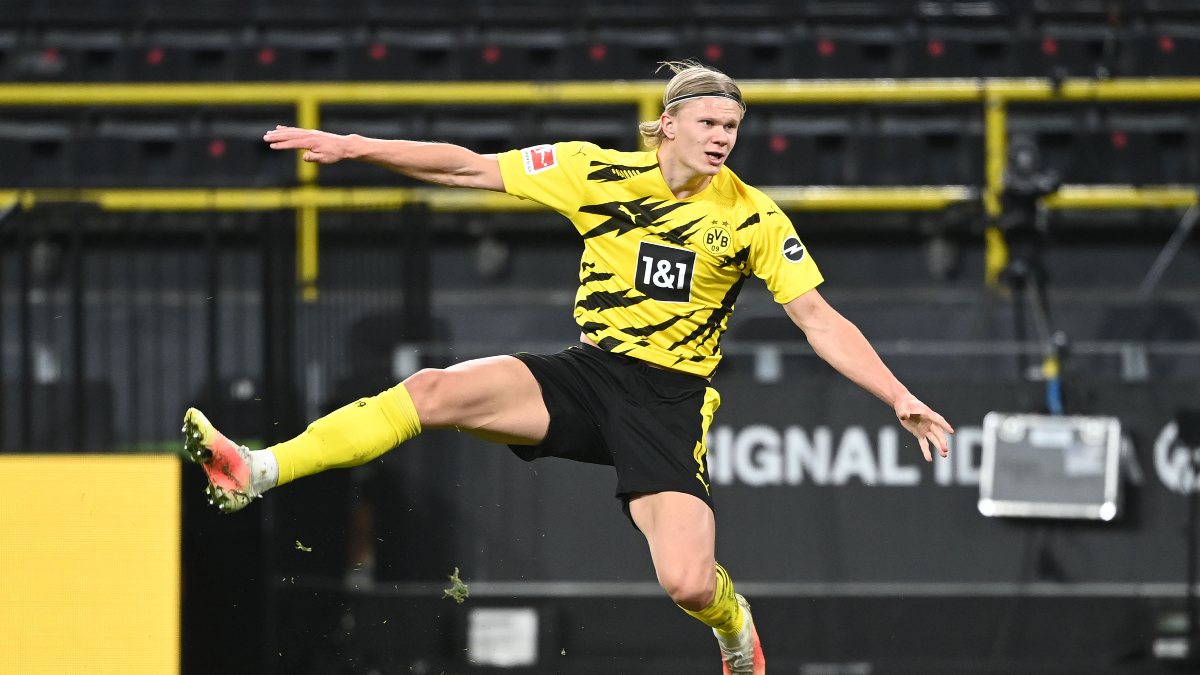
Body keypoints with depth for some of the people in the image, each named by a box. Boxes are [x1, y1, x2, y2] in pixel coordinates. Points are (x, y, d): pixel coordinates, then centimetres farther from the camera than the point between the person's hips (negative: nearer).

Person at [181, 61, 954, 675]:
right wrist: (352, 147, -6)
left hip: (671, 404, -2)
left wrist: (901, 398, -9)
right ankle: (255, 473, -26)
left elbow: (821, 320, -1)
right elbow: (471, 168, 0)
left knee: (688, 584, -19)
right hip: (589, 373, 2)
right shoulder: (600, 173, -2)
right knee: (439, 390, -23)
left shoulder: (753, 219, -4)